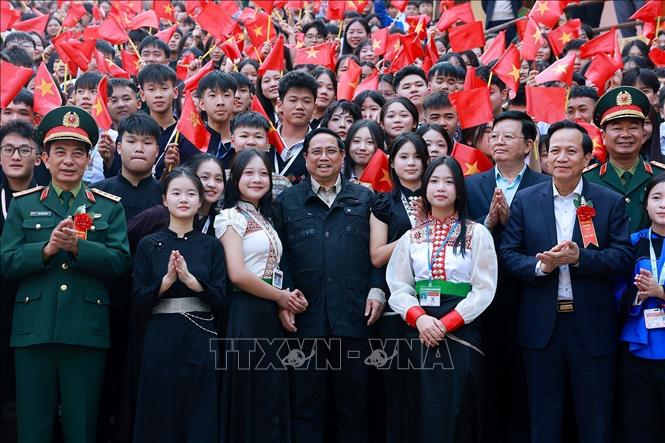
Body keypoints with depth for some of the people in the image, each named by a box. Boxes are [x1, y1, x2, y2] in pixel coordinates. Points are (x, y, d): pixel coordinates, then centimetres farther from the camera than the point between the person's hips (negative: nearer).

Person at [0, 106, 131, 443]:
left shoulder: (109, 207, 10)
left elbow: (120, 261, -2)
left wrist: (78, 247, -17)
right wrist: (47, 249, -15)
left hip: (87, 331, 0)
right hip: (34, 330, 1)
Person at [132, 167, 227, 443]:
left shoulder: (211, 246, 6)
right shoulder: (149, 245, 4)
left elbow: (221, 299, -2)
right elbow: (139, 302, -1)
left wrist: (190, 278, -16)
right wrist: (167, 280, -16)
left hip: (201, 341, 1)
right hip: (161, 341, 0)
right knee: (160, 420, 5)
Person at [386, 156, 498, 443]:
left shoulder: (477, 234, 1)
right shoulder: (411, 236, 10)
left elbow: (484, 289, -5)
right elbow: (398, 287, 4)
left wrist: (446, 324, -14)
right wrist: (419, 318, -15)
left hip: (462, 332, -2)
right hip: (420, 333, 2)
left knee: (459, 411, 0)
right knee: (426, 412, 3)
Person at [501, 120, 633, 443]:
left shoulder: (611, 202, 0)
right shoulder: (525, 200, 4)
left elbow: (623, 257, -7)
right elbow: (508, 254, 0)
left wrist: (579, 257, -22)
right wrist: (540, 265, -19)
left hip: (592, 325, -1)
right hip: (541, 325, 1)